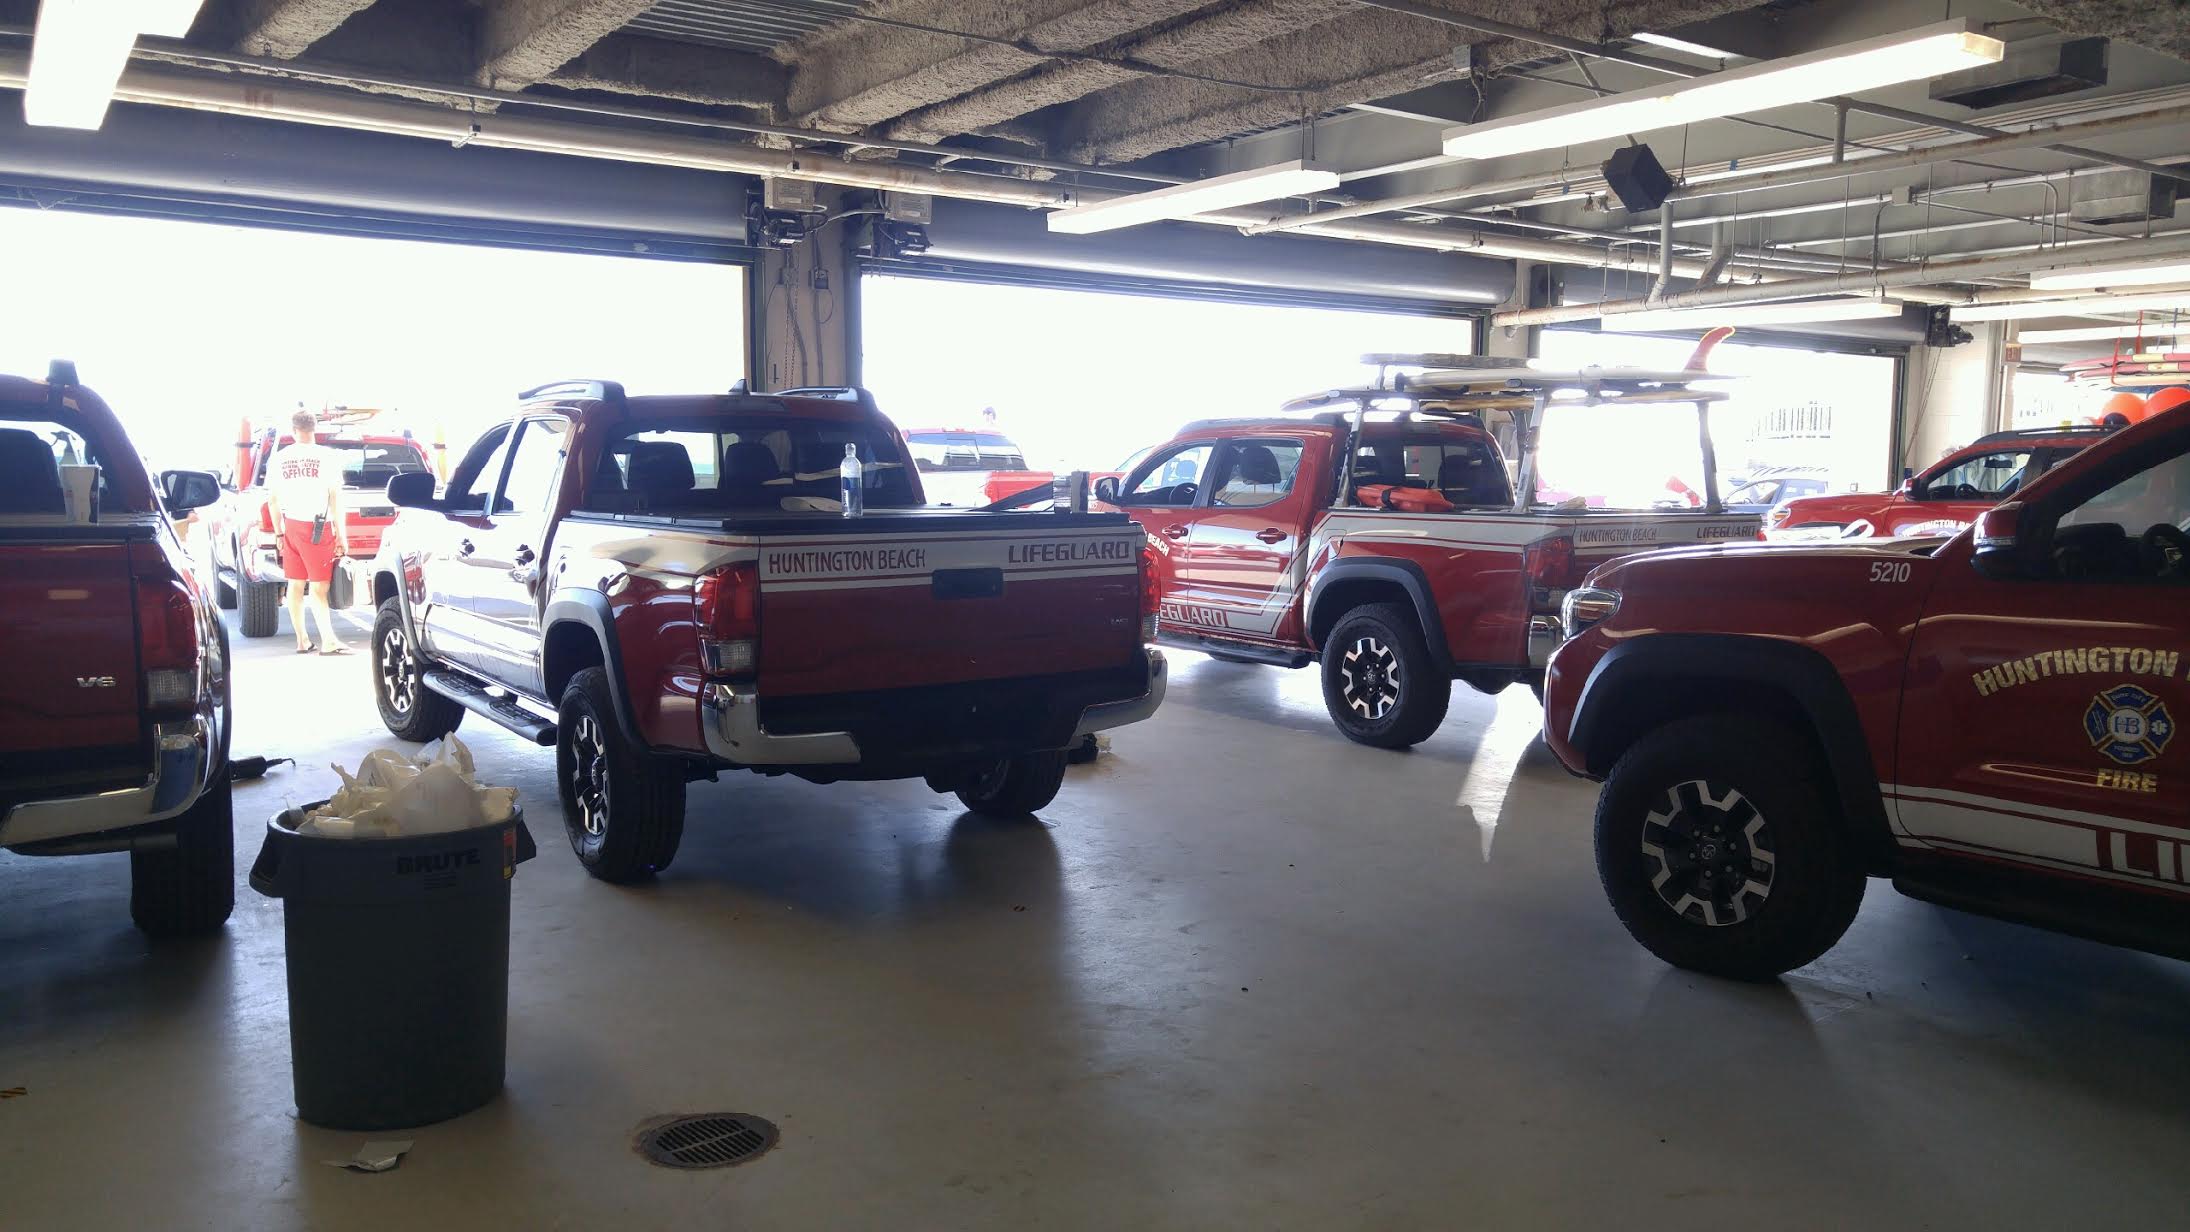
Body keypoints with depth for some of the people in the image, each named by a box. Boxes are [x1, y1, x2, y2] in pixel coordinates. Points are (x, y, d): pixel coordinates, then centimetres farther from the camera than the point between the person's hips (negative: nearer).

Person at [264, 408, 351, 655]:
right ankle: (328, 641, -19)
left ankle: (302, 640, 17)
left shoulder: (278, 458, 7)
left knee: (295, 584, 12)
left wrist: (279, 533, 19)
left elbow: (273, 500, 11)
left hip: (290, 526, 5)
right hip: (317, 527, -5)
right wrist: (341, 535, -5)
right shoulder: (327, 456, -6)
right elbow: (335, 498, -7)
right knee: (318, 587, -9)